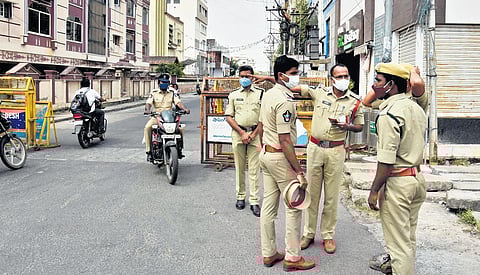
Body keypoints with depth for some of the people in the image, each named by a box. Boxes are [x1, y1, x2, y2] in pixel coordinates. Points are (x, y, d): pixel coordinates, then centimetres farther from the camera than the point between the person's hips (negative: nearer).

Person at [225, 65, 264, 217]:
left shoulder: (260, 93, 5)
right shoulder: (233, 94, 9)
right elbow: (229, 116, 5)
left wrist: (253, 134, -7)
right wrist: (242, 133, -5)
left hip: (255, 133, -1)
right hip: (238, 133, 2)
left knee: (254, 169, -3)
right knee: (239, 168, 7)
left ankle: (254, 201, 0)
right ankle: (240, 196, 19)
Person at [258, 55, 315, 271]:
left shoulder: (268, 95, 8)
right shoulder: (284, 101, -21)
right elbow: (285, 140, -24)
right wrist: (299, 171, -21)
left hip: (266, 155, 9)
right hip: (280, 157, -9)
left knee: (268, 205, 13)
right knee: (294, 207, 2)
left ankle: (268, 253, 23)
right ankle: (292, 257, 11)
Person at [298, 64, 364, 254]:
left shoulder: (354, 101, 2)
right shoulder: (319, 93, 2)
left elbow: (360, 126, 10)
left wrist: (347, 126, -10)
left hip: (336, 150, 0)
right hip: (315, 147, 1)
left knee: (331, 195, 5)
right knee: (312, 192, 7)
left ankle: (328, 235, 18)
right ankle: (308, 233, 19)